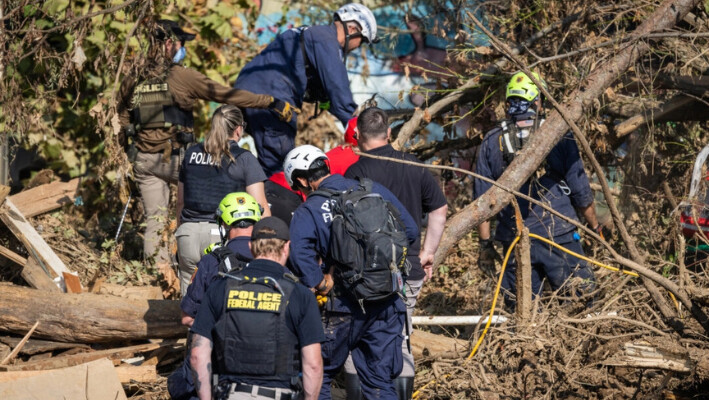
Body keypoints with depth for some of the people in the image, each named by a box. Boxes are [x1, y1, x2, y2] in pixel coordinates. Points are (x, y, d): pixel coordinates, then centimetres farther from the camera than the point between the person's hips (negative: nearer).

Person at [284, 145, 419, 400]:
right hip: (389, 302, 4)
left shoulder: (308, 211, -7)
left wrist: (321, 285, -13)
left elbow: (300, 256, -25)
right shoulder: (374, 190, 5)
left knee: (318, 377, 12)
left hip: (346, 305, -4)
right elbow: (410, 230, 9)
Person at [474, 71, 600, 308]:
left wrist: (485, 244, 12)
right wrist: (595, 228, 17)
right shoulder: (558, 137, -3)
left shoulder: (491, 142, 4)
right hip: (559, 234, -2)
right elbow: (580, 191, 2)